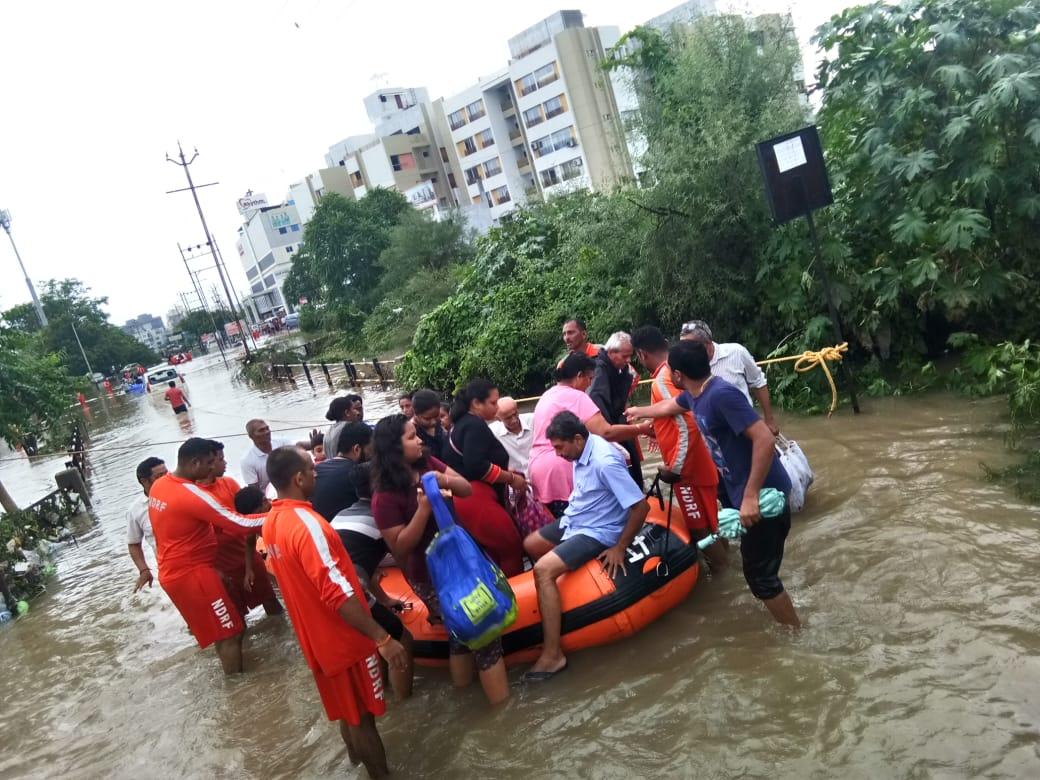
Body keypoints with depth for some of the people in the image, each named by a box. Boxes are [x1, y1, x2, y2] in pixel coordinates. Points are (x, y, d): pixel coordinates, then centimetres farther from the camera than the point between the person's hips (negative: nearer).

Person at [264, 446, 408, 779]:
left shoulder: (272, 523, 1)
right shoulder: (306, 524, -29)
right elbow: (337, 593, -31)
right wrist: (383, 638, -27)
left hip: (317, 636, 8)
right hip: (343, 637, -8)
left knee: (348, 709, 28)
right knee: (361, 716, 8)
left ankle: (357, 753, 47)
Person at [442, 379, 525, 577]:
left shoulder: (463, 423, 19)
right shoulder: (475, 426, -12)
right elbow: (476, 466, -24)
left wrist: (510, 474, 14)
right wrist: (511, 478, -13)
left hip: (465, 498, 11)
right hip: (475, 499, -11)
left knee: (490, 551, 16)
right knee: (512, 547, -5)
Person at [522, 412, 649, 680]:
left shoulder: (605, 462, -30)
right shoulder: (584, 450, -4)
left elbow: (641, 506, -28)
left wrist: (620, 548, -20)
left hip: (597, 533, -9)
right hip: (574, 520, 9)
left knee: (544, 569, -24)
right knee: (530, 545, 18)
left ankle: (553, 655, -20)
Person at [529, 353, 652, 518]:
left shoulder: (548, 395, 18)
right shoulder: (575, 396, -10)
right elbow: (606, 432, -19)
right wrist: (642, 429, -11)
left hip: (539, 468, 9)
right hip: (559, 471, -9)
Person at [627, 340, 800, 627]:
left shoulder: (722, 394, -26)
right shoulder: (695, 394, 4)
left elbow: (764, 439, -31)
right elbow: (669, 406, 28)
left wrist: (751, 495, -30)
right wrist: (639, 411, 45)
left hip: (763, 495, -9)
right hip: (743, 492, 10)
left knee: (760, 575, 0)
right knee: (758, 568, 23)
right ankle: (788, 628, 41)